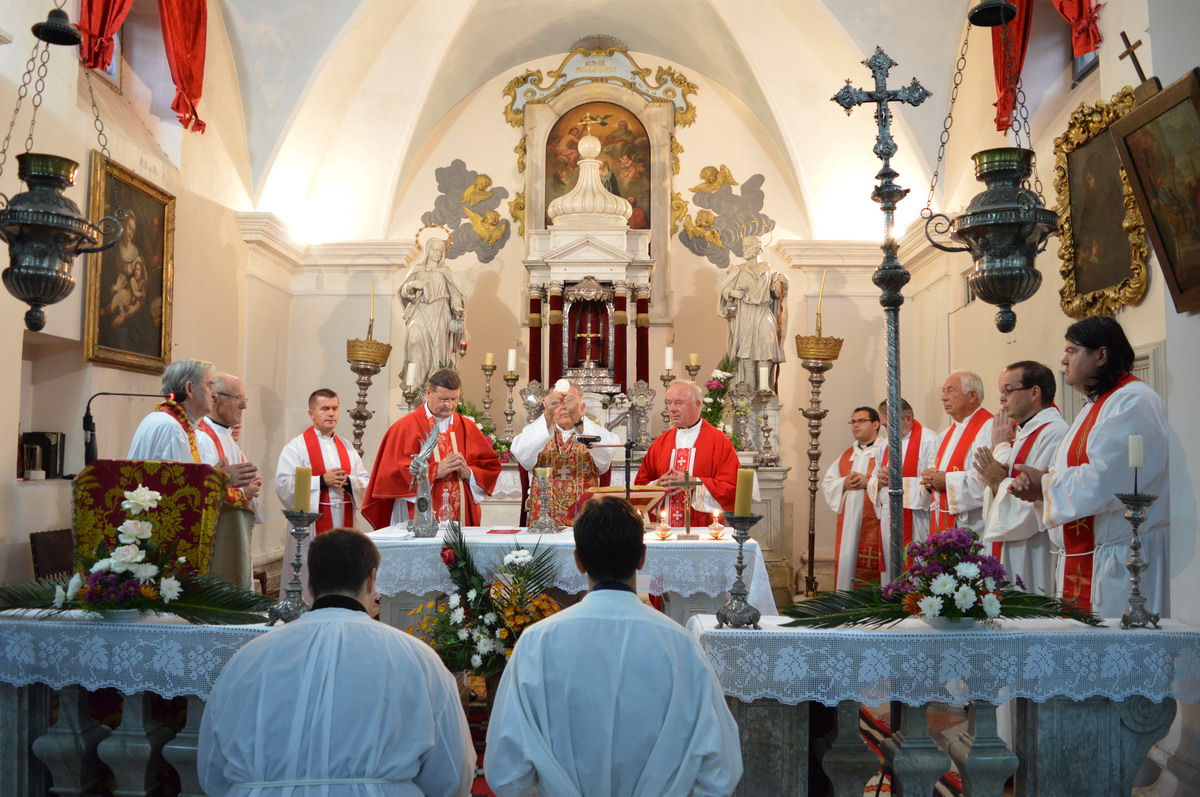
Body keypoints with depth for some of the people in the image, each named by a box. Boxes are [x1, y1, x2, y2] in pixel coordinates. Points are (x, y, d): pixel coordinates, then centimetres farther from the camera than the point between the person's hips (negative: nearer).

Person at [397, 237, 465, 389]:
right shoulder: (417, 270, 11)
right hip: (420, 313, 0)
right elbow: (402, 292, 9)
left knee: (438, 347, -8)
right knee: (415, 339, -21)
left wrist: (457, 307, -15)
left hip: (439, 315, 0)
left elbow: (455, 294, 5)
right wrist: (411, 285, -12)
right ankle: (416, 381, -21)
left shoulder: (445, 272, 11)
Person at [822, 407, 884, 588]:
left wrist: (869, 482, -20)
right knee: (846, 565, 5)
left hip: (874, 523, -6)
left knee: (870, 571, -7)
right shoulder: (846, 455, 20)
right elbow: (827, 483, 14)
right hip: (848, 524, 6)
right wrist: (844, 484, -4)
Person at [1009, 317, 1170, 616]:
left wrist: (1045, 483, -9)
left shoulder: (1132, 403, -15)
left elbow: (1102, 482, -25)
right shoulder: (1097, 404, 18)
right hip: (1083, 555, 10)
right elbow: (1076, 471, 21)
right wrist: (1038, 486, 1)